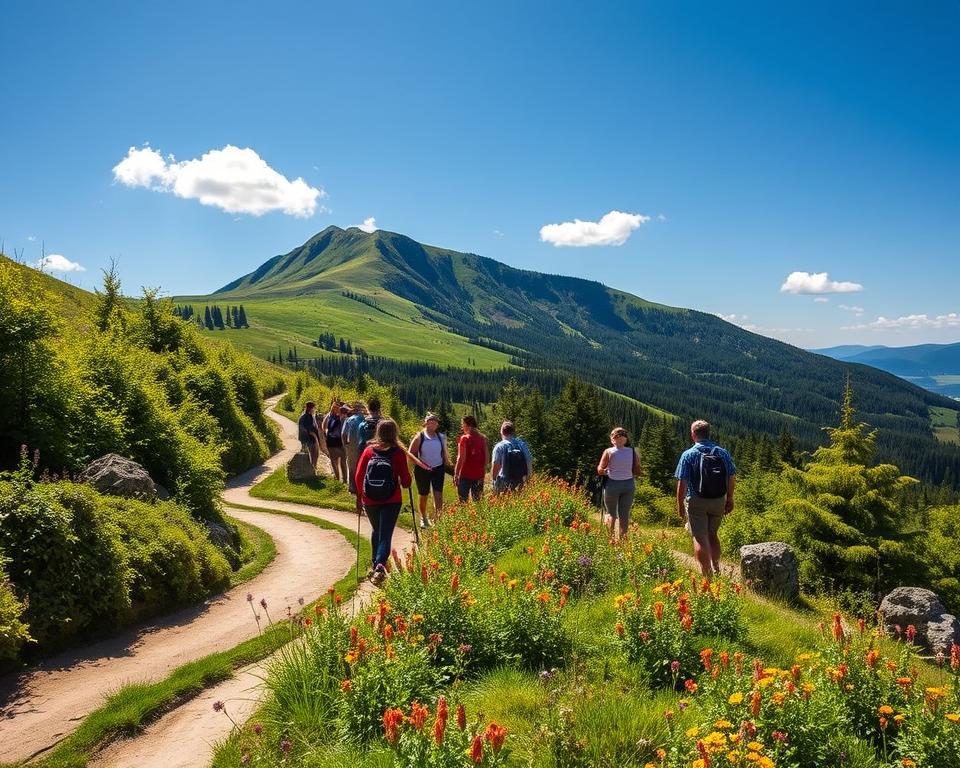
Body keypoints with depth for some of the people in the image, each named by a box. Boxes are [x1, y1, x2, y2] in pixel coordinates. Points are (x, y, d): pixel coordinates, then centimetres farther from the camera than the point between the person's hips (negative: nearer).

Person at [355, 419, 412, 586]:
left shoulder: (369, 450, -3)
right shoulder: (398, 453, -8)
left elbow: (358, 476, -1)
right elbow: (405, 480, -7)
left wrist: (361, 494, 15)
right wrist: (405, 484, 17)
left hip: (369, 501, 3)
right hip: (391, 501, -3)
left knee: (376, 531, 25)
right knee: (385, 535, -1)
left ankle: (376, 564, 34)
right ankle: (380, 565, -24)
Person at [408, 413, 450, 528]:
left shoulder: (441, 437, 2)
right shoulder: (420, 437, -8)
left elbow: (444, 453, 12)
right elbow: (411, 454, -8)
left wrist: (448, 465, 6)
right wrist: (420, 463, -17)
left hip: (438, 469, 2)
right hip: (422, 470, -2)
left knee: (438, 496, -8)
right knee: (423, 496, 12)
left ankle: (437, 520, -5)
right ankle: (423, 518, 32)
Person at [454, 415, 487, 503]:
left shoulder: (464, 438, -10)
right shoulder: (482, 439, 4)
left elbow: (461, 458, -14)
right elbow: (486, 458, 8)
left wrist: (456, 474, -9)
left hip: (465, 474, -5)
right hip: (479, 475, 5)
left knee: (463, 501, 4)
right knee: (477, 500, 12)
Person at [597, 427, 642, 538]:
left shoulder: (608, 452, -9)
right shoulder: (632, 452, -1)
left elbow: (600, 470, -8)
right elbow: (637, 471, -1)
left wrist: (606, 471, 13)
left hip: (612, 484, -2)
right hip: (629, 484, 2)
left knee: (611, 512, 12)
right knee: (625, 514, 11)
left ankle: (610, 536, 1)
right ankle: (623, 537, 11)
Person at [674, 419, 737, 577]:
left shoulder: (688, 455, -9)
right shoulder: (723, 453, 1)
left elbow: (682, 483, -11)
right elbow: (732, 478, 4)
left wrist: (680, 505, -3)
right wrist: (730, 499, 16)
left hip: (696, 502, -4)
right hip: (719, 501, 4)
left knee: (700, 538, 2)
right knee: (712, 534, 23)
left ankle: (707, 575, 1)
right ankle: (716, 569, 24)